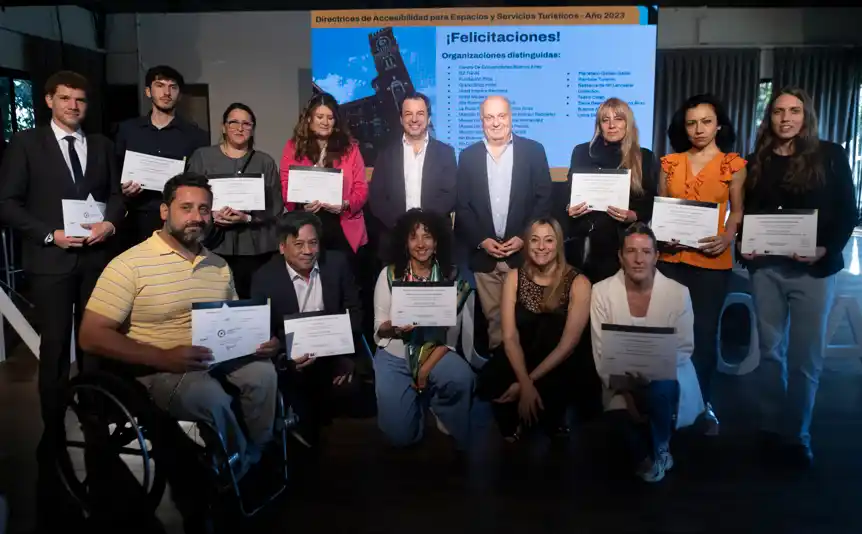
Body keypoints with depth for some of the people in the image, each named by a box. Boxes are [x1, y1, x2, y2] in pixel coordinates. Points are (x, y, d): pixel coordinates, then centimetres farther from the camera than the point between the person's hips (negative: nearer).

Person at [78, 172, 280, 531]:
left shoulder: (219, 266, 10)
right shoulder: (129, 264, -10)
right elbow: (92, 336, -15)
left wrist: (259, 340, -9)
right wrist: (164, 357, -27)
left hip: (216, 360, 5)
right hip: (158, 368, -5)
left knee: (263, 372, -25)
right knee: (211, 397, -35)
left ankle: (253, 463, 0)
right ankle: (236, 477, -4)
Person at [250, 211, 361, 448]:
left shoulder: (337, 264, -2)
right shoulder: (264, 278, -7)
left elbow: (354, 311, 5)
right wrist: (287, 357, -25)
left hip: (335, 353, 2)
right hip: (292, 359, -2)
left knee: (352, 386, -17)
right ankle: (310, 445, 9)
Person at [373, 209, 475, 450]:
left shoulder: (451, 277, -4)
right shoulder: (389, 274, -5)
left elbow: (451, 332, -7)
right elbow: (379, 328, -3)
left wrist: (426, 369, -16)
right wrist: (394, 328, -27)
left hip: (435, 352, 1)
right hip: (394, 355, -1)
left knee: (461, 379, -31)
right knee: (400, 434, -13)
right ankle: (418, 401, 22)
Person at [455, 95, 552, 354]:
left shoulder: (533, 150, 2)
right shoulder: (468, 155, 6)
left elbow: (544, 199, -1)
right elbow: (462, 205, 4)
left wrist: (524, 238, -10)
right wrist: (481, 240, -7)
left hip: (524, 252, -1)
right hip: (484, 254, 2)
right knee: (494, 316, 9)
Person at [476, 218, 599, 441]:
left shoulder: (578, 283, -10)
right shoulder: (514, 277, -2)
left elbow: (568, 344, -16)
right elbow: (510, 337, -9)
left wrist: (529, 381, -22)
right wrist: (525, 384, -23)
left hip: (560, 366, -2)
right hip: (520, 359, 3)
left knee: (549, 391, -32)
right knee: (489, 383, -25)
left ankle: (552, 427, 4)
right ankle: (516, 426, 7)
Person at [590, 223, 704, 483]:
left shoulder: (678, 292, -10)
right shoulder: (602, 292, -9)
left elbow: (684, 348, -6)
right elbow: (601, 352, -8)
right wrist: (624, 391, -18)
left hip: (665, 377, 0)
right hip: (622, 381, 1)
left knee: (659, 390, -33)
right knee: (620, 417, -27)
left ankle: (660, 449, 1)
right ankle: (642, 456, 12)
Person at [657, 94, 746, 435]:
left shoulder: (733, 164, 3)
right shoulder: (670, 163, 8)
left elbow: (738, 211, 5)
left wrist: (726, 239, -13)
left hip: (712, 260, -1)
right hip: (670, 257, 2)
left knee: (704, 332, 5)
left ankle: (702, 403, 22)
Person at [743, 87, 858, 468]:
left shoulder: (830, 156, 1)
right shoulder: (756, 161, 8)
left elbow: (847, 213, -1)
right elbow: (744, 213, 9)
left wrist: (827, 249, -16)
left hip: (813, 268, -2)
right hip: (765, 267, 2)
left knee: (805, 355, 4)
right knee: (770, 350, 9)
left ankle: (797, 435, 19)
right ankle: (773, 429, 23)